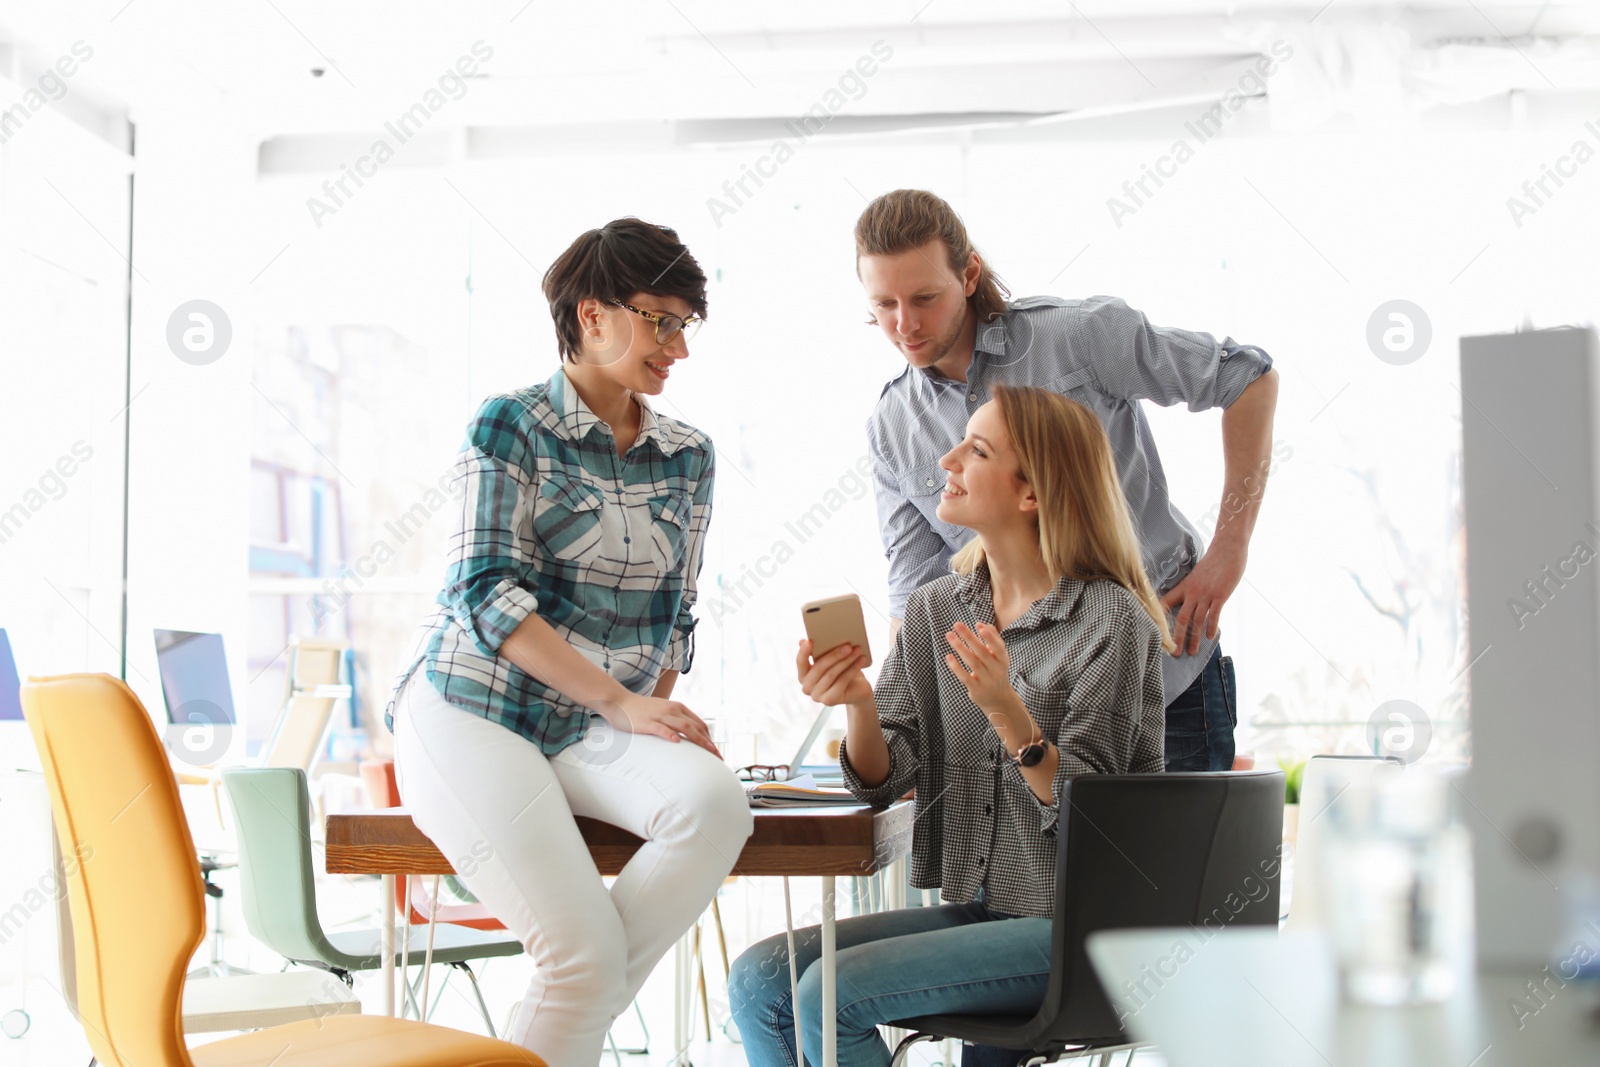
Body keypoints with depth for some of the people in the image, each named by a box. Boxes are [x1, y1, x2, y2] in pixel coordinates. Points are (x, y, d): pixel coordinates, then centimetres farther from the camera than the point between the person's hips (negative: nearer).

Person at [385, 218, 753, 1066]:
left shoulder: (688, 457, 13)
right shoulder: (510, 426, -4)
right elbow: (486, 592, -13)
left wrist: (656, 717, 0)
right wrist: (620, 703, -20)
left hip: (598, 736, 5)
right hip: (472, 713, -5)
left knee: (716, 803, -28)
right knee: (586, 950, -24)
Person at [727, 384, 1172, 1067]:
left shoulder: (1112, 620, -12)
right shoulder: (932, 611, 7)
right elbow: (881, 781, 1)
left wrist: (1008, 713, -30)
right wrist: (858, 703, -20)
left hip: (1074, 931, -6)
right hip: (971, 910, 6)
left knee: (828, 994, -20)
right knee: (757, 979, -8)